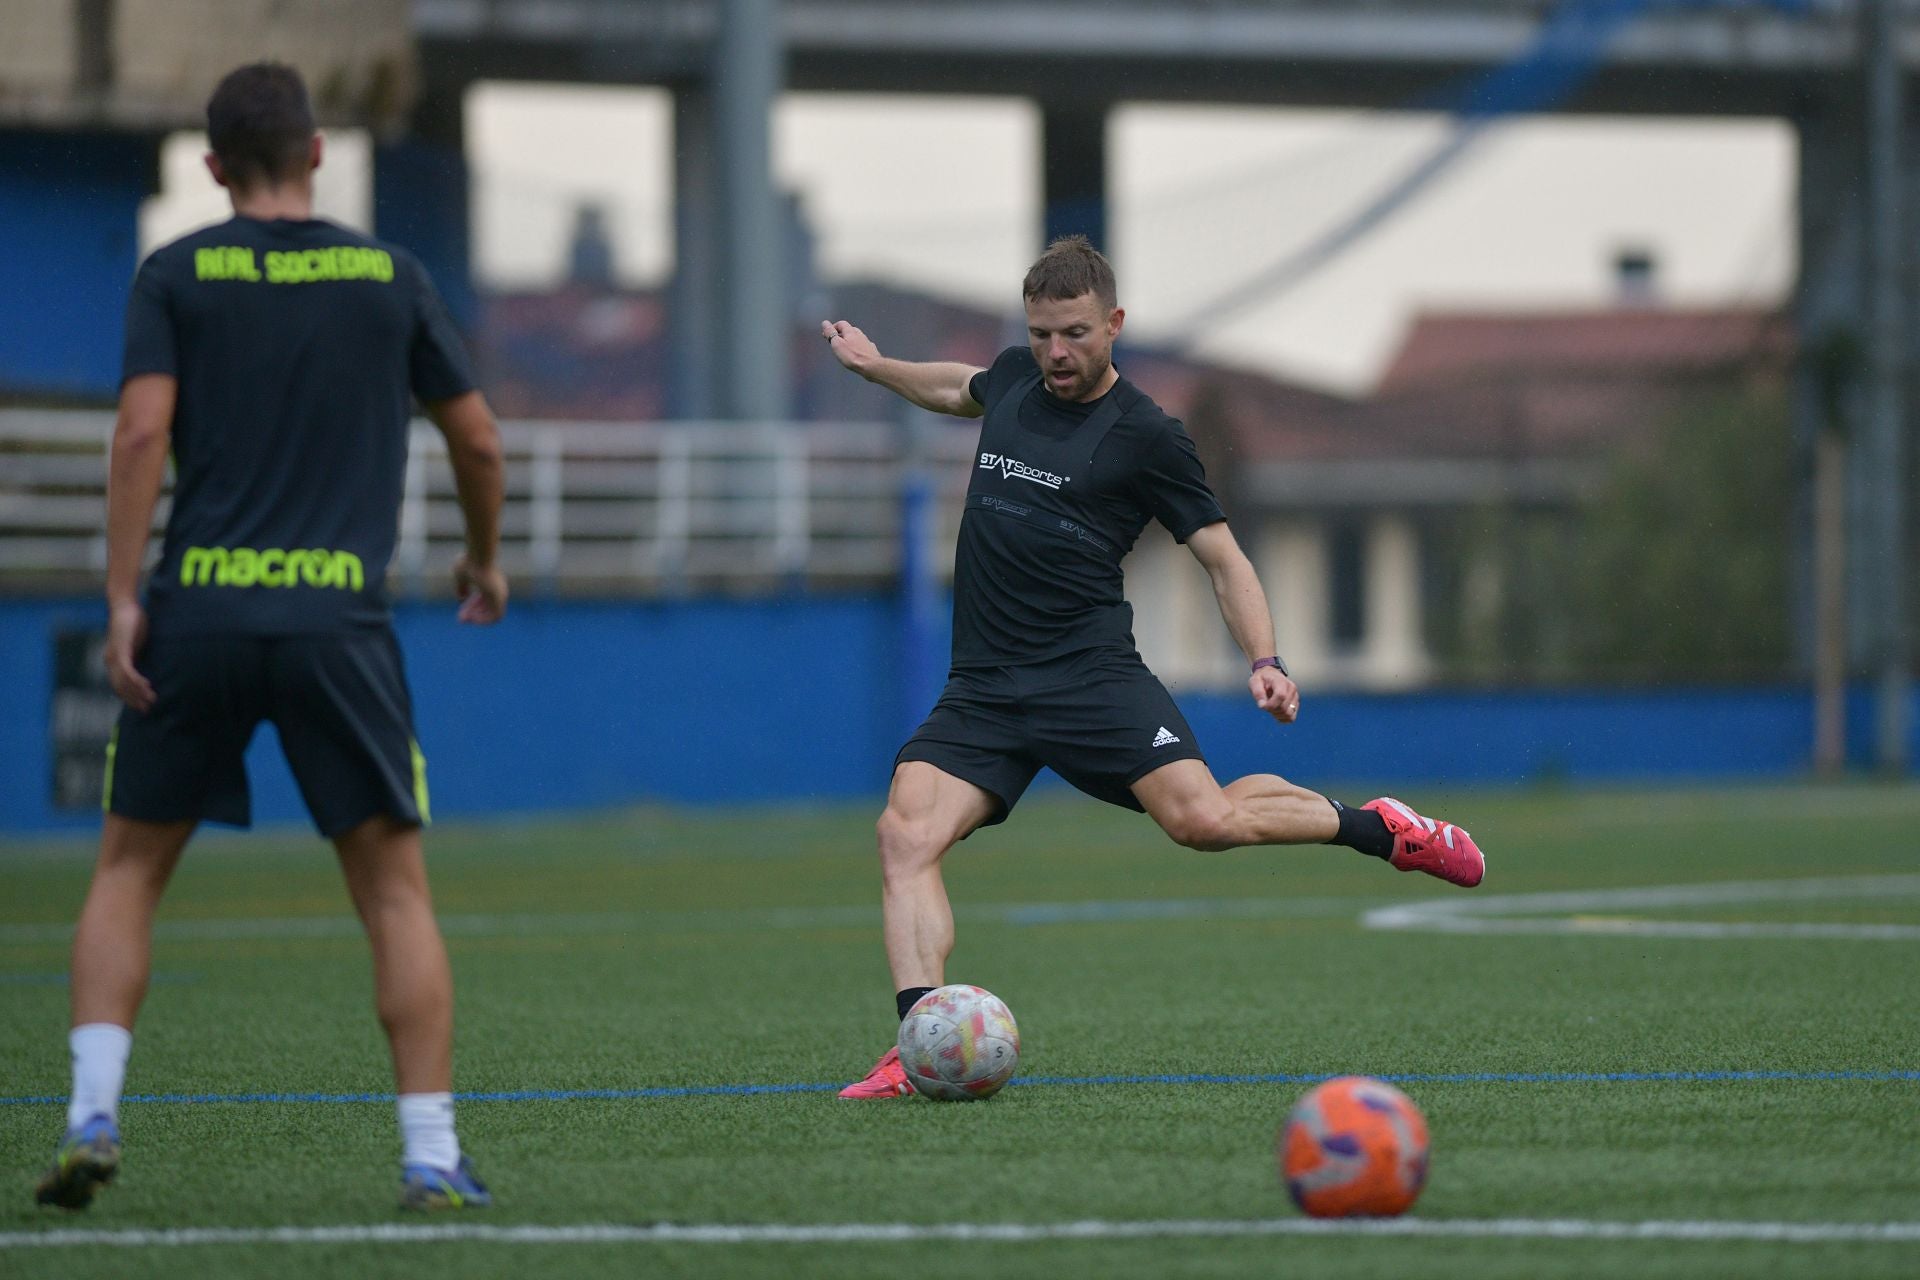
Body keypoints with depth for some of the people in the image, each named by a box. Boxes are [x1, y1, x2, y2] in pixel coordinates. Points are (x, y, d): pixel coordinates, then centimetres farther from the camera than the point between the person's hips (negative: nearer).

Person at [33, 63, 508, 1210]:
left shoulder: (177, 276, 5)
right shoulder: (391, 277, 8)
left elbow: (144, 432, -8)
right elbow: (479, 439, 14)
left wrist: (122, 598, -6)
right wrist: (485, 557, 31)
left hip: (199, 612, 0)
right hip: (339, 618, 0)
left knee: (130, 868, 14)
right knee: (395, 888, 6)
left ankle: (94, 1115, -1)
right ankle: (433, 1157, -1)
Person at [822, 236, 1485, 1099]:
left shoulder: (1144, 438, -3)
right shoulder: (1013, 379, 13)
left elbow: (1224, 559, 0)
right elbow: (962, 390, 40)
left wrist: (1266, 662, -13)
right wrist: (875, 366, 46)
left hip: (1088, 672, -5)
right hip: (980, 692, 5)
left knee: (1203, 817, -23)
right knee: (906, 836, -19)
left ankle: (1379, 829, 4)